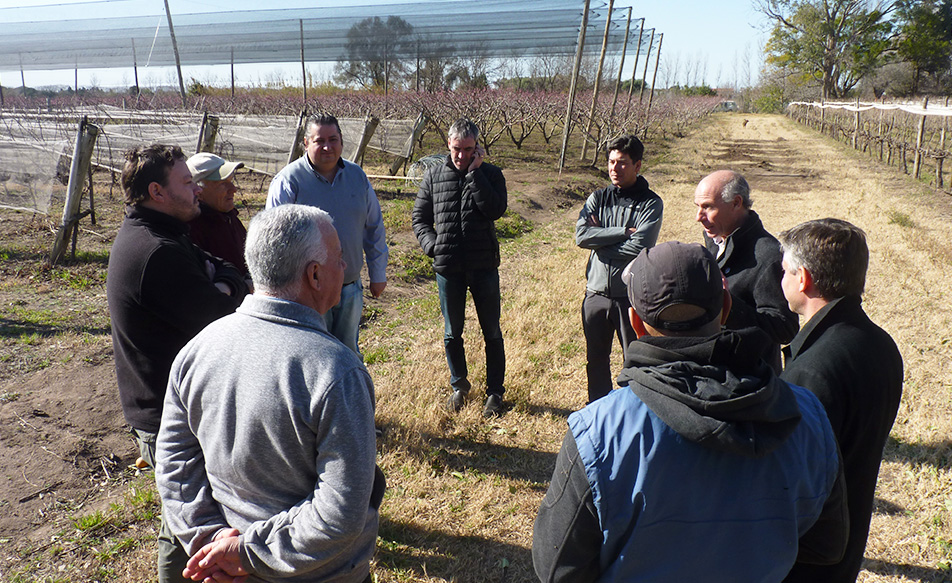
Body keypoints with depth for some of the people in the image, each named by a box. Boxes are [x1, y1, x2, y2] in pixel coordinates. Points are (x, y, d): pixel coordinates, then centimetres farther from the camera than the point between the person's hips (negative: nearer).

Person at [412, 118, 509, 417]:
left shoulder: (490, 174, 0)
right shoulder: (434, 175, 5)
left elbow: (496, 209, -17)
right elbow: (420, 218, 11)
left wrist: (475, 172, -16)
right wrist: (432, 245, -5)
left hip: (484, 266, -1)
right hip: (448, 267, 2)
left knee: (492, 332, 7)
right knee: (452, 332, 13)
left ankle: (495, 391, 23)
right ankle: (459, 385, 33)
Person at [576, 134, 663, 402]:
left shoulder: (651, 203, -6)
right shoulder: (598, 197, 4)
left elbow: (640, 247, -20)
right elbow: (581, 235, -11)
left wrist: (600, 237, -11)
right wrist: (622, 232, -16)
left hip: (631, 294, -4)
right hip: (596, 292, 4)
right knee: (596, 360, 16)